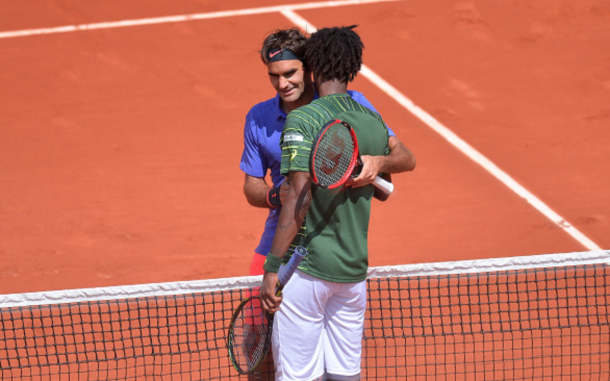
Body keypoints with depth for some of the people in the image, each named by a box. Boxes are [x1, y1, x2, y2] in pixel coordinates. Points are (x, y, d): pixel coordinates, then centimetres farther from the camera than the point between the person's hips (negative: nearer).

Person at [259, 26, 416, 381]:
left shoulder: (302, 120, -12)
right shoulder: (374, 122, 6)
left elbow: (299, 196, -18)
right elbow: (382, 191, 19)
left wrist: (273, 268, -16)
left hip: (307, 266, -6)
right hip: (355, 268, 6)